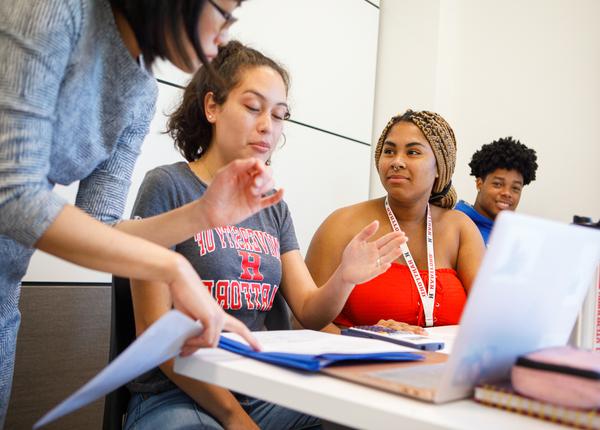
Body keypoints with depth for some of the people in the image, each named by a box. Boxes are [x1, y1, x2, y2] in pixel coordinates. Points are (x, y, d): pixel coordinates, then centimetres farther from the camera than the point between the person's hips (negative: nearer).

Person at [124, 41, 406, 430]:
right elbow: (154, 331, -10)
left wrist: (344, 278, -17)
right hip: (177, 397, -4)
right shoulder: (167, 187, -7)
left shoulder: (274, 208, 10)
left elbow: (309, 313, 5)